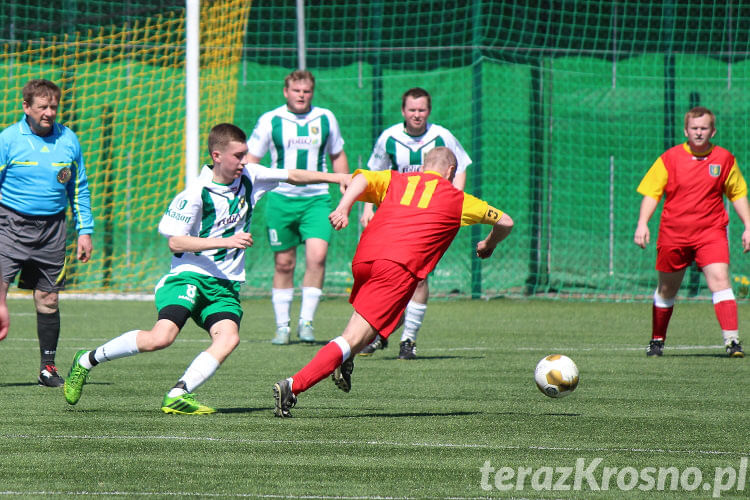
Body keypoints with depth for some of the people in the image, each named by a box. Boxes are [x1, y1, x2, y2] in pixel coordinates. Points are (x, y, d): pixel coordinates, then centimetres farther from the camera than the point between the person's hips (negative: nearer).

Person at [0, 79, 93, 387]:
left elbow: (79, 189, 15)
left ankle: (48, 367, 17)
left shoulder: (68, 140, 6)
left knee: (48, 299, 7)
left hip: (51, 229, 3)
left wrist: (85, 231, 11)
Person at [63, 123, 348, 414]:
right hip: (190, 275, -6)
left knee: (229, 338, -22)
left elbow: (293, 176, 21)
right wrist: (225, 241, -19)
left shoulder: (249, 177, 6)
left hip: (225, 284, 6)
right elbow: (175, 242, -14)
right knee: (161, 337, -24)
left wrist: (335, 177, 17)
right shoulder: (196, 194, -13)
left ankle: (177, 396, -24)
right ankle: (87, 360, -6)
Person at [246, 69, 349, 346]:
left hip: (316, 199, 1)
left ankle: (306, 321, -8)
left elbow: (337, 156, 19)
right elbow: (250, 159, 5)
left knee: (317, 256, -16)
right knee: (284, 263, 3)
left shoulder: (325, 119, 6)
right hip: (280, 198, -1)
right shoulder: (270, 121, 1)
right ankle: (282, 326, 14)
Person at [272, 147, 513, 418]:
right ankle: (293, 386, -26)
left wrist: (343, 208, -9)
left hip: (363, 258, 5)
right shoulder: (456, 199, 22)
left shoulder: (395, 180, 25)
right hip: (399, 266, -5)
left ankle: (345, 360, 11)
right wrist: (488, 245, 50)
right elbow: (505, 222, 30)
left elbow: (362, 178, 5)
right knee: (353, 338, -10)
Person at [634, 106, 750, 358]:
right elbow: (651, 193, 1)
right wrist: (642, 223, -13)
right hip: (673, 233, 0)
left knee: (720, 280, -18)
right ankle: (657, 340, 29)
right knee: (666, 290, 10)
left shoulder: (725, 159, 4)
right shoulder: (670, 158, -1)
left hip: (711, 231, 0)